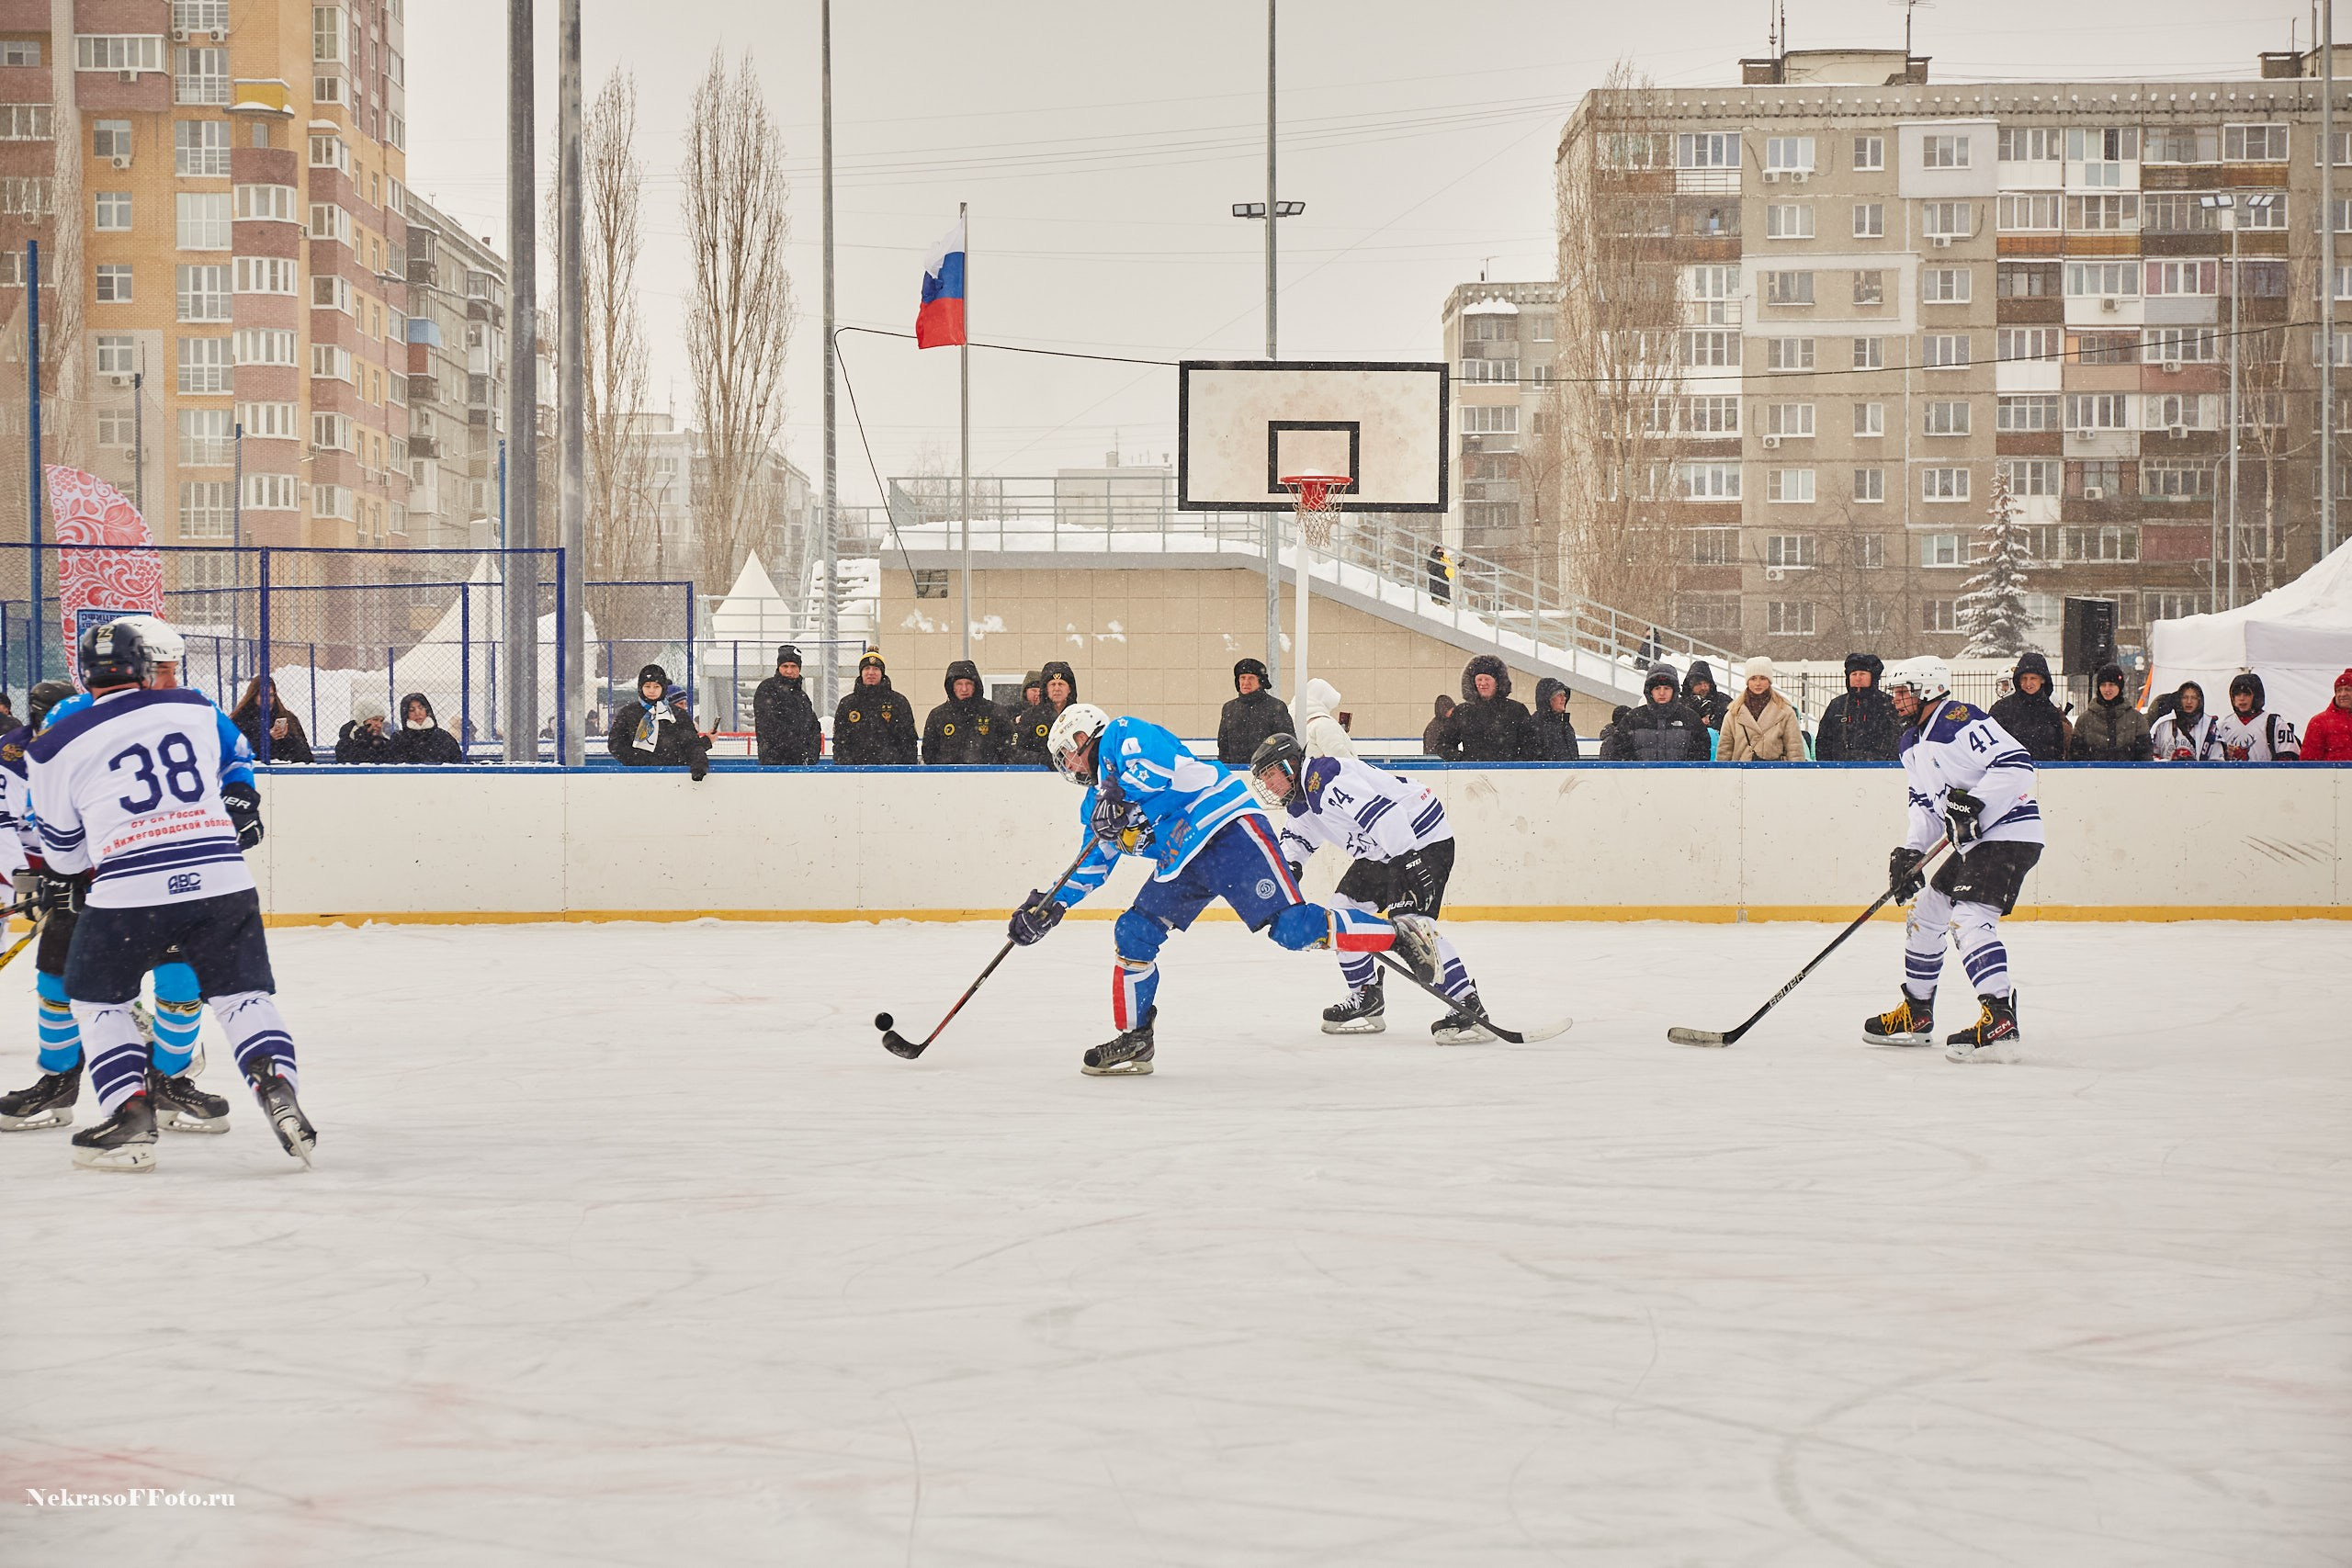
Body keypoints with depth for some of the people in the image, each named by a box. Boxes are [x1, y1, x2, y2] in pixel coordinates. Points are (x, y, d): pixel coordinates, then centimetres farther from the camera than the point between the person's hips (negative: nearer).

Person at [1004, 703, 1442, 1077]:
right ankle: (1134, 1040, 12)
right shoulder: (1098, 798, 27)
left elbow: (1169, 759, -21)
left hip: (1226, 827, -10)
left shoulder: (1123, 735, -1)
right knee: (1133, 934, 3)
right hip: (1181, 865, 10)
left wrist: (1121, 796, -24)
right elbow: (1091, 866, 30)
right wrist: (1051, 906, 22)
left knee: (1292, 927, -22)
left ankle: (1403, 934, -17)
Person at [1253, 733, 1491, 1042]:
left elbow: (1380, 810, -32)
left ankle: (1469, 1007, -24)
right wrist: (1288, 865, 5)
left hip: (1423, 840, -11)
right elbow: (1296, 836, 29)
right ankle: (1366, 999, 20)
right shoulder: (1299, 800, 12)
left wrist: (1406, 862, -38)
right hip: (1382, 852, 11)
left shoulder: (1324, 777, -22)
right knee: (1344, 908, 10)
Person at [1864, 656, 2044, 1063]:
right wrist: (1910, 851, 4)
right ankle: (1916, 1014, 30)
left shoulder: (1960, 721, -17)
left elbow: (2016, 764, -24)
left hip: (2009, 835, -11)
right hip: (1974, 843, 11)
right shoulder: (1912, 743, 15)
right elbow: (1924, 804, 19)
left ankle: (1999, 1020, -34)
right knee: (1926, 912, 18)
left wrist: (1974, 801, -31)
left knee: (1968, 919, -24)